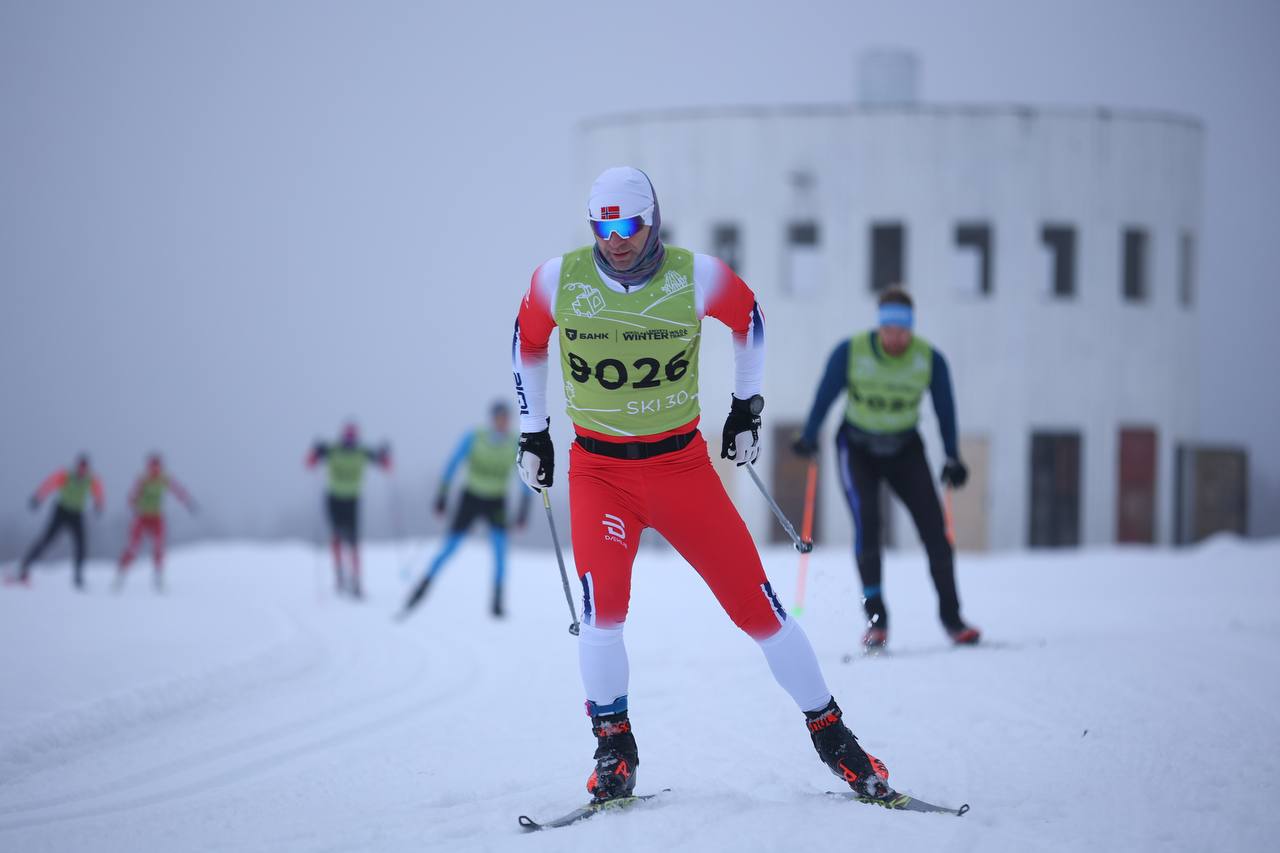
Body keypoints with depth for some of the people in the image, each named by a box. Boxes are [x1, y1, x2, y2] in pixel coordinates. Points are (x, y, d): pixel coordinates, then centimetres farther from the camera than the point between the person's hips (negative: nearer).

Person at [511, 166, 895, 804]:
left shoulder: (695, 276, -9)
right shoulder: (559, 280, -7)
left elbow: (749, 320, 12)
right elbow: (529, 344, 13)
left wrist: (747, 405, 14)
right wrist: (532, 432, 15)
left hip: (682, 462, 0)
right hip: (598, 470, 0)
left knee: (755, 602, -2)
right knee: (603, 602, -22)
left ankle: (829, 733, 13)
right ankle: (613, 749, -4)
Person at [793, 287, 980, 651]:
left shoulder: (930, 359, -14)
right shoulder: (850, 352, -18)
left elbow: (944, 408, -3)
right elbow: (825, 395, -8)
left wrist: (953, 458, -3)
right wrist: (808, 438, -12)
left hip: (905, 450, 2)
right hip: (857, 449, -1)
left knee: (934, 526, -10)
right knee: (866, 523, -20)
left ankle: (952, 619, -2)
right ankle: (876, 618, -18)